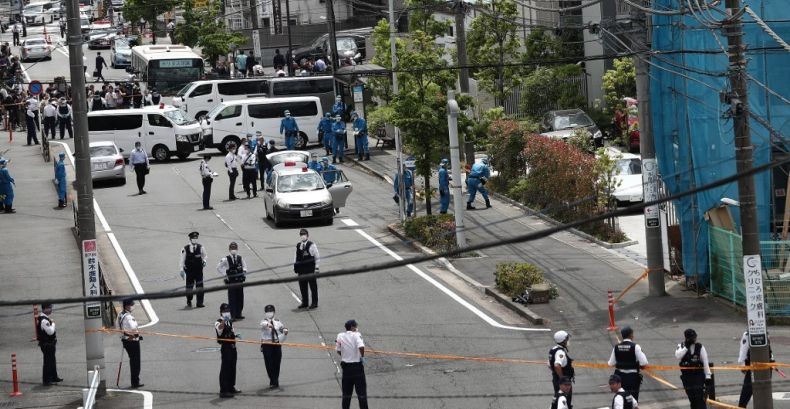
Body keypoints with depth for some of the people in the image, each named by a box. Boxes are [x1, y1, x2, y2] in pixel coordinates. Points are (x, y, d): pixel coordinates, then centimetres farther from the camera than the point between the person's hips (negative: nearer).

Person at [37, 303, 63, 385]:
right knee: (47, 362, -5)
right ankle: (46, 380, 0)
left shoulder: (45, 318, 12)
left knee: (52, 361, 21)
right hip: (47, 344, -11)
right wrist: (53, 323, -14)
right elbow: (50, 331, -27)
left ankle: (54, 377, 33)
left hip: (49, 343, 11)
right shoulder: (44, 320, -23)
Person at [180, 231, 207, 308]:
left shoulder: (200, 247, -1)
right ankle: (189, 301, 28)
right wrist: (181, 270, -4)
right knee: (189, 286, 9)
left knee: (199, 286, -5)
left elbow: (204, 255, 11)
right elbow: (182, 259, 1)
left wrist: (204, 261, -11)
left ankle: (199, 303, -2)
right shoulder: (185, 248, -3)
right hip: (189, 270, 0)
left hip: (199, 270, 0)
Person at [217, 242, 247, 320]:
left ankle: (238, 314, 18)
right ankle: (232, 315, 1)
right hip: (231, 281, -4)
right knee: (232, 299, -3)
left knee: (240, 298, 8)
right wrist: (225, 275, -6)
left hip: (240, 280, 4)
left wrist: (244, 272, 7)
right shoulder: (226, 259, -7)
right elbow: (218, 267, -2)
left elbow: (244, 266, 23)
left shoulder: (240, 258, 6)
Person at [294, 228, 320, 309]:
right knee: (302, 287, 11)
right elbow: (296, 258, 13)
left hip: (311, 270, -5)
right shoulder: (298, 246, 6)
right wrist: (295, 268, 9)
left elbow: (317, 258, -4)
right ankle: (304, 303, 23)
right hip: (301, 271, 5)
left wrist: (316, 268, -7)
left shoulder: (312, 245, -8)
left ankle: (314, 303, 14)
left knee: (313, 287, 5)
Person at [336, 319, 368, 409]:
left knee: (346, 393, 12)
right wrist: (362, 356, -9)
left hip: (346, 366, 4)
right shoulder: (356, 335, -11)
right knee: (361, 392, 2)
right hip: (357, 366, -4)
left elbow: (338, 351, 5)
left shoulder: (340, 336, 2)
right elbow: (361, 347, -26)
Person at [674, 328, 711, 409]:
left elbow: (705, 362, -2)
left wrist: (708, 375, -7)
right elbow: (678, 356, -17)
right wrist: (686, 347, -20)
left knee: (700, 397, -11)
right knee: (692, 398, 9)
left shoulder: (700, 347, -2)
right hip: (686, 377, 2)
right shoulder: (681, 346, 3)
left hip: (698, 376, -2)